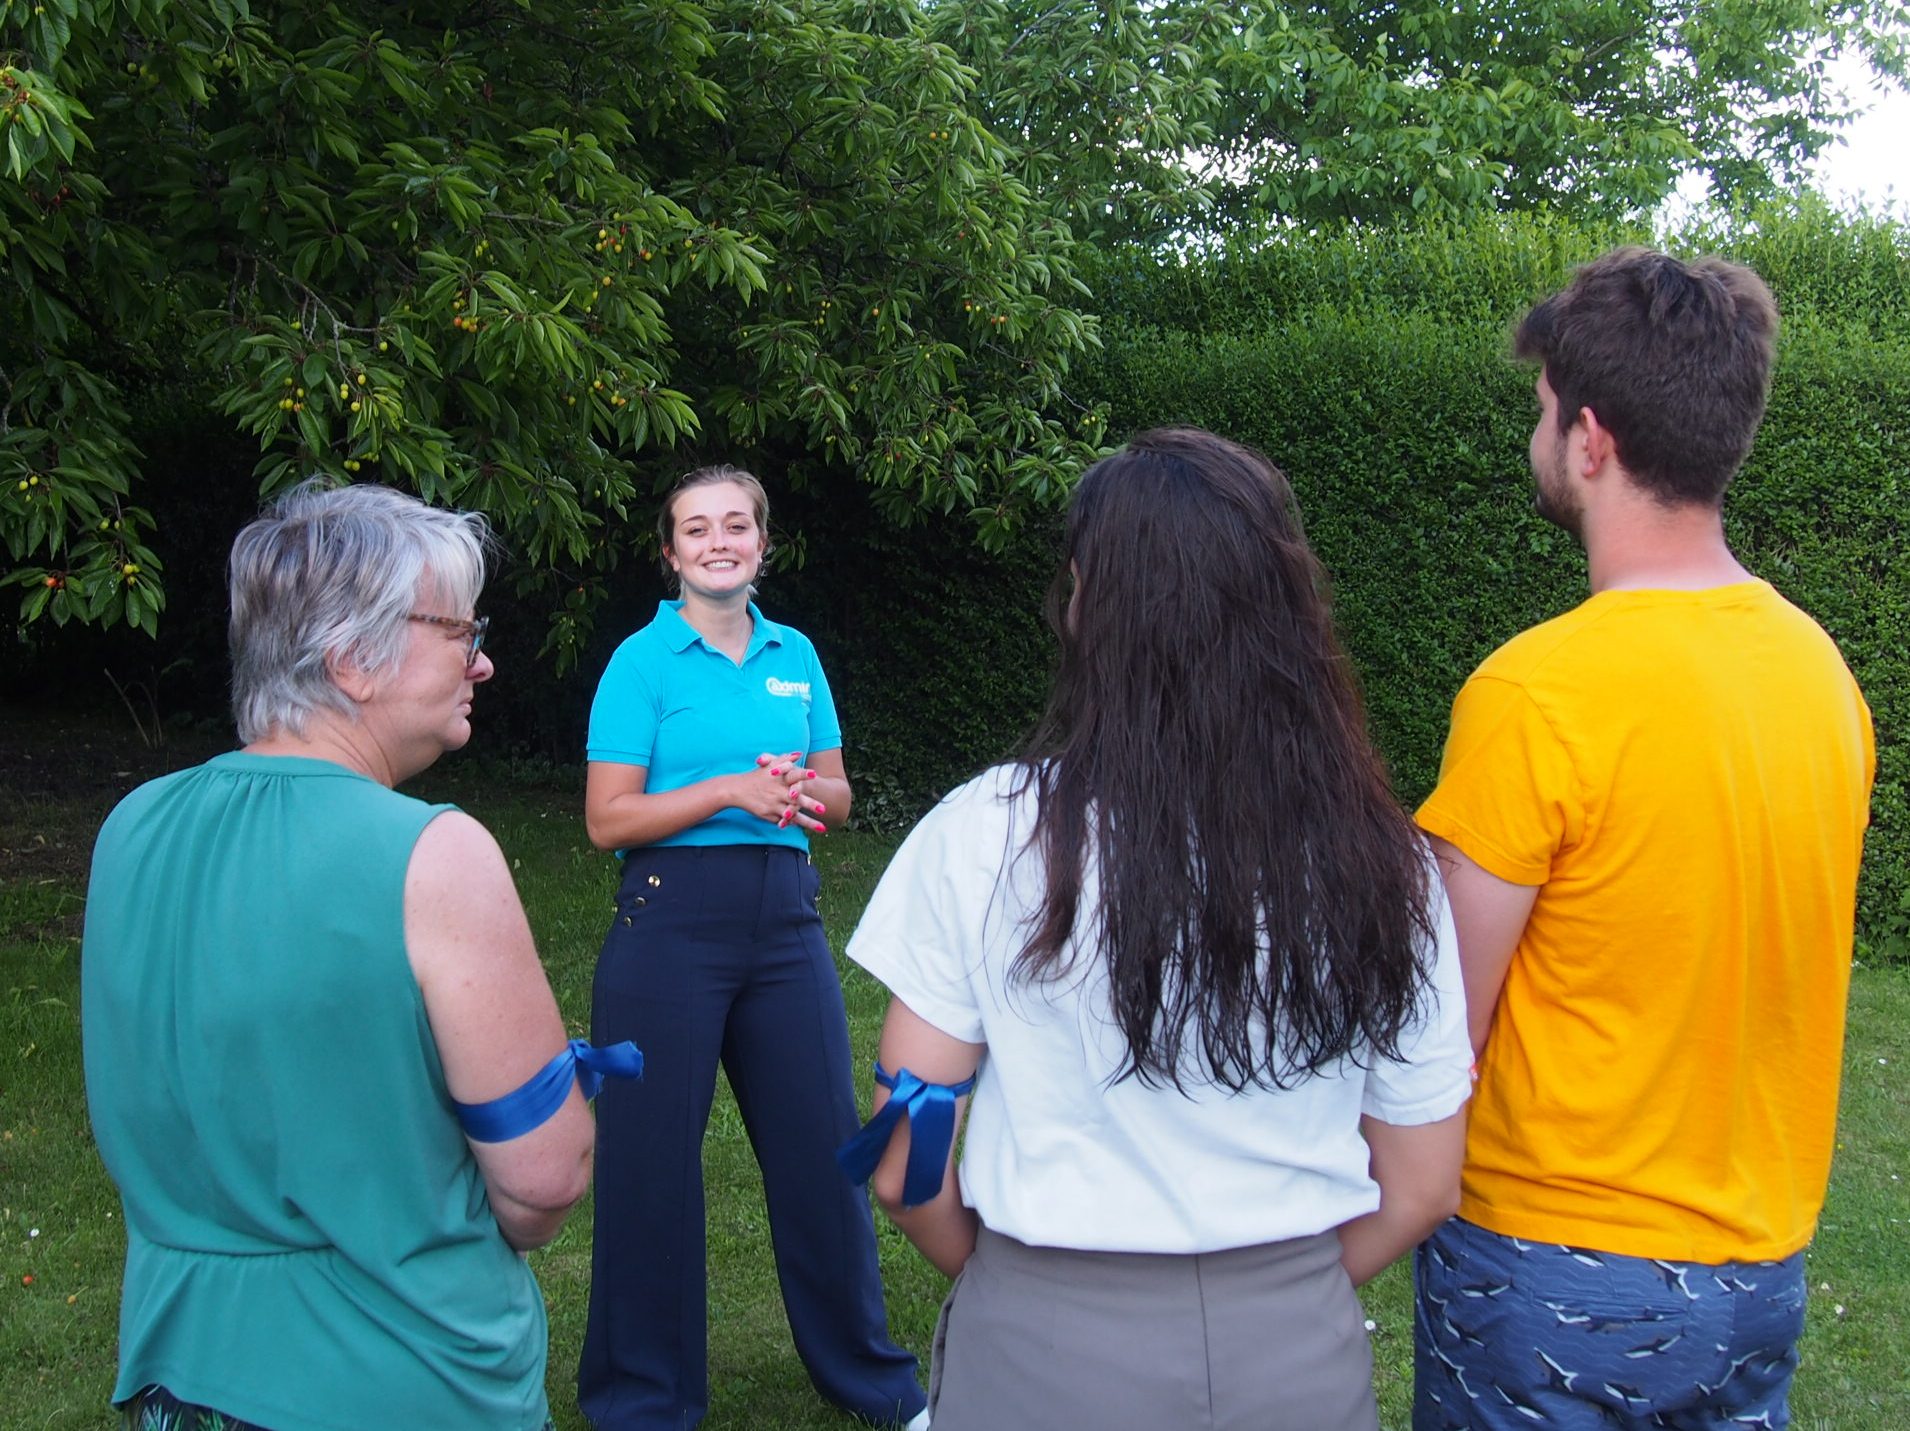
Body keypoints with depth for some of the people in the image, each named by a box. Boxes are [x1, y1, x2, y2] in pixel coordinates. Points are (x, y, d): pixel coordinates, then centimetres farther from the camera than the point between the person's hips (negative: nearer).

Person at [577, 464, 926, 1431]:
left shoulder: (795, 655, 10)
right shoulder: (642, 661, -3)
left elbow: (836, 796, 14)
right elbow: (608, 818, -8)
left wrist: (801, 788, -9)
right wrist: (733, 789, -17)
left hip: (785, 923, 4)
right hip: (671, 923, -4)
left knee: (822, 1144, 9)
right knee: (654, 1158, 5)